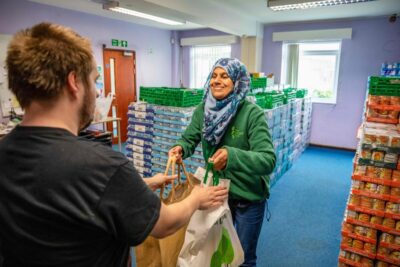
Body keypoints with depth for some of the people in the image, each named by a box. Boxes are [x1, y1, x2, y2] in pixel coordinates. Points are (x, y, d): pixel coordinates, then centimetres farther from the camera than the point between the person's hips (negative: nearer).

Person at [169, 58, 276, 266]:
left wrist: (231, 156, -47)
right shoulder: (202, 110, -8)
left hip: (248, 196, -4)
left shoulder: (252, 114, -24)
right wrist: (180, 148, -27)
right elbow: (189, 139, -4)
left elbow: (268, 160, -30)